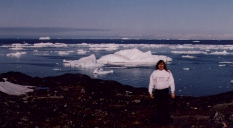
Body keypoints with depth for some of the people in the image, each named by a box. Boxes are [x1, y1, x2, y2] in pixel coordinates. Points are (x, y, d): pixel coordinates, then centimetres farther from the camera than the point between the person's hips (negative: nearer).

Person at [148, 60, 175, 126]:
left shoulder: (168, 72, -1)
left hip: (165, 91, -2)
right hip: (157, 91, 2)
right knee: (159, 107, 7)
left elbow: (171, 82, 0)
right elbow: (151, 83, 7)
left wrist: (172, 92, -3)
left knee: (165, 106, -3)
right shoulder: (154, 73, 4)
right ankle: (160, 120, 17)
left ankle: (166, 120, 7)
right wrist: (150, 92, 5)